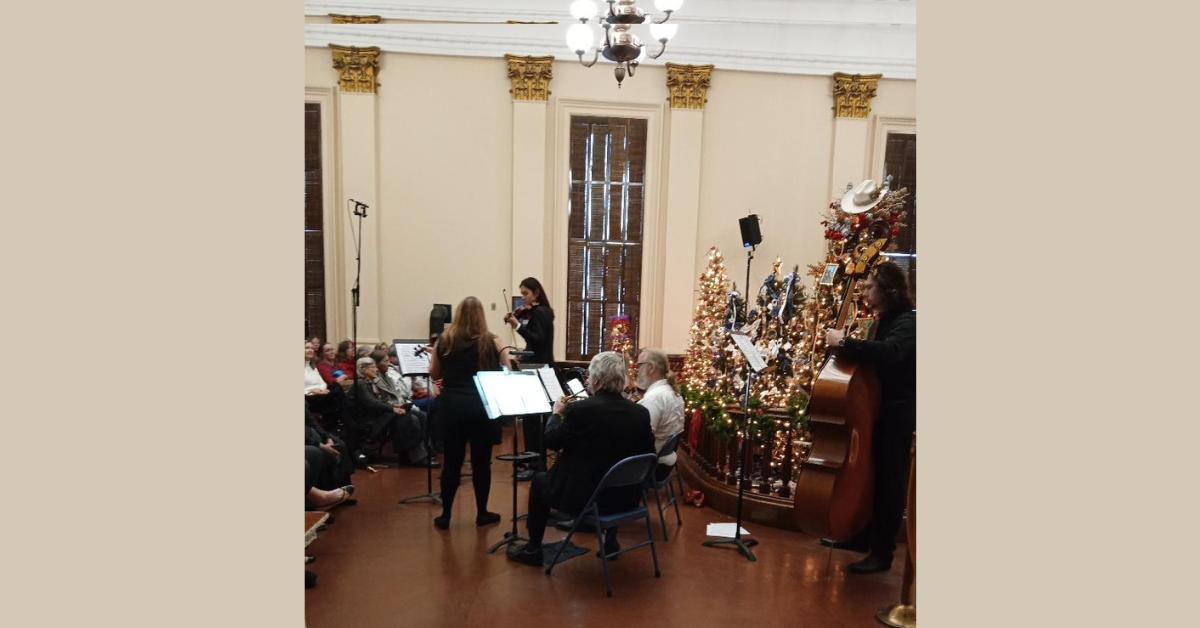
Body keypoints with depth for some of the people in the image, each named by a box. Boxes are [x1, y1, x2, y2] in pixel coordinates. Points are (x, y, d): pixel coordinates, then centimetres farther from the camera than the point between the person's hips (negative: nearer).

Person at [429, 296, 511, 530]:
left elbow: (434, 374, 12)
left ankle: (445, 515, 16)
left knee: (452, 461, 9)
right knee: (481, 461, 9)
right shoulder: (491, 341, -4)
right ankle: (482, 513, 20)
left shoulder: (444, 340, 2)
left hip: (451, 405, 2)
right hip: (482, 406, -1)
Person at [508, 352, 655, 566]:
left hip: (584, 496, -4)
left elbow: (551, 441, -6)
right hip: (626, 496, 5)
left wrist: (557, 414, 13)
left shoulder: (580, 409, -19)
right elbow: (648, 453, 7)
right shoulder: (641, 412, -7)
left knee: (539, 481, 23)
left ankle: (533, 549, 31)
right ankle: (610, 542, 41)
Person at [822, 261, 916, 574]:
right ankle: (864, 537, 31)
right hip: (876, 411, 9)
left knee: (888, 483, 1)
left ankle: (882, 553, 12)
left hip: (896, 415, -9)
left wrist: (844, 342, -32)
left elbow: (888, 353, -37)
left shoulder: (907, 322, -16)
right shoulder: (884, 322, 13)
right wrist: (846, 345, -1)